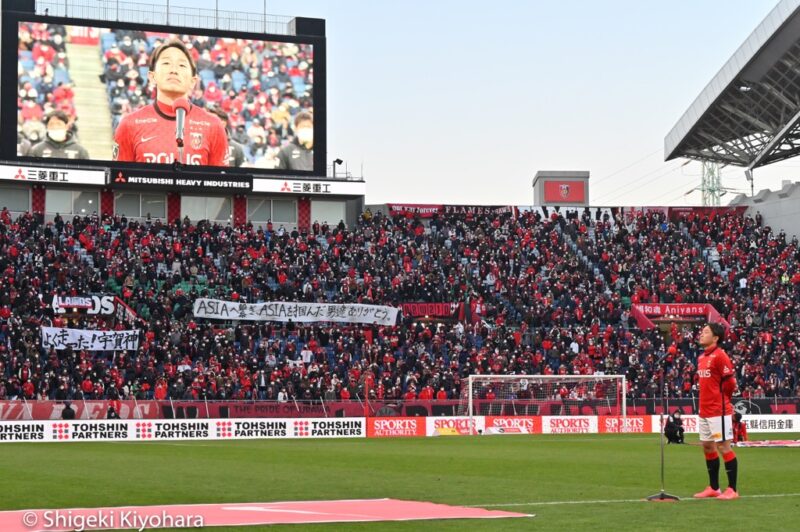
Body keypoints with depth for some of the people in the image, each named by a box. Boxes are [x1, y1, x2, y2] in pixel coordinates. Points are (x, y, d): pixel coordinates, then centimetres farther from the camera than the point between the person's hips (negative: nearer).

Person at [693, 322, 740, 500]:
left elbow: (730, 382, -13)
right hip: (704, 410, 9)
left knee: (723, 446, -5)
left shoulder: (719, 356, -13)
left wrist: (720, 399, 0)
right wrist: (707, 399, 11)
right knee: (707, 447, 12)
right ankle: (713, 488, 22)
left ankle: (732, 490, -1)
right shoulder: (701, 357, 13)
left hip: (718, 411, -9)